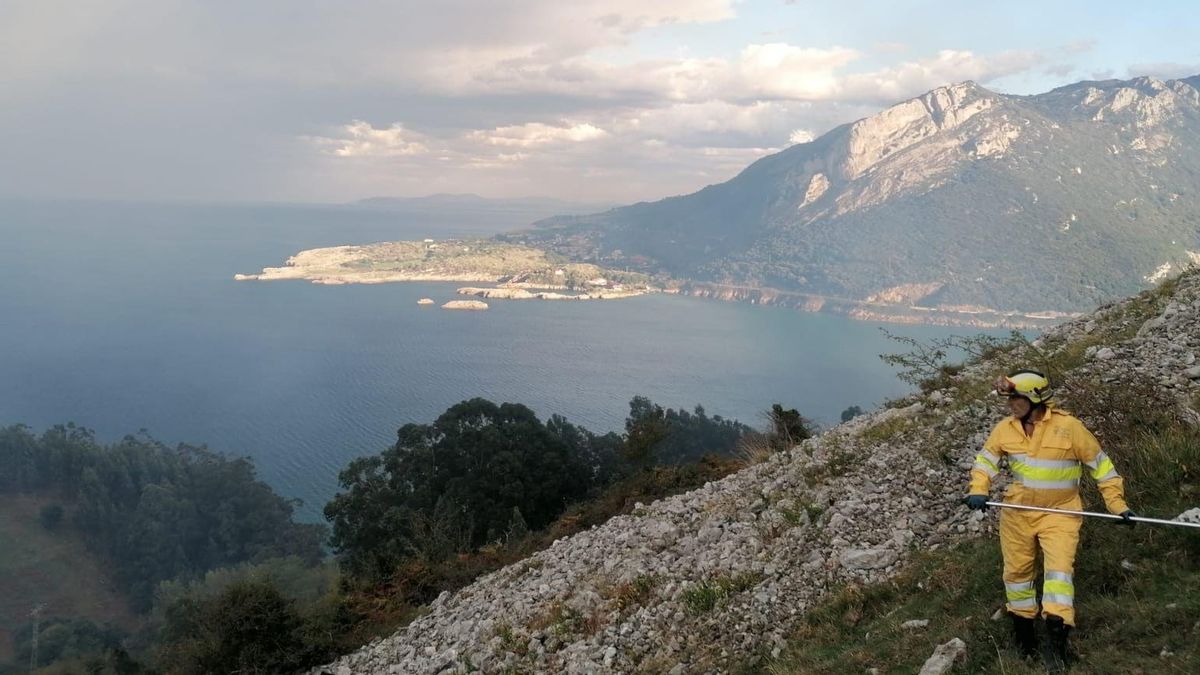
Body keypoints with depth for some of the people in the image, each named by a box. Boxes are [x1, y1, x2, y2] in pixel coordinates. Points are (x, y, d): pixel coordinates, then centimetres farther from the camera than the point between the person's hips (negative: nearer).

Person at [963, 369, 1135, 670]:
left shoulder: (1069, 427, -13)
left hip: (1060, 513, -3)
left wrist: (1117, 504, -5)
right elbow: (985, 459, 7)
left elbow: (1100, 464, -4)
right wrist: (978, 490, -12)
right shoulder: (1005, 429, -3)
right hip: (1017, 513, 4)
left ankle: (1057, 640, -14)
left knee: (1059, 567, -16)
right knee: (1017, 569, 11)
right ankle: (1023, 625, 30)